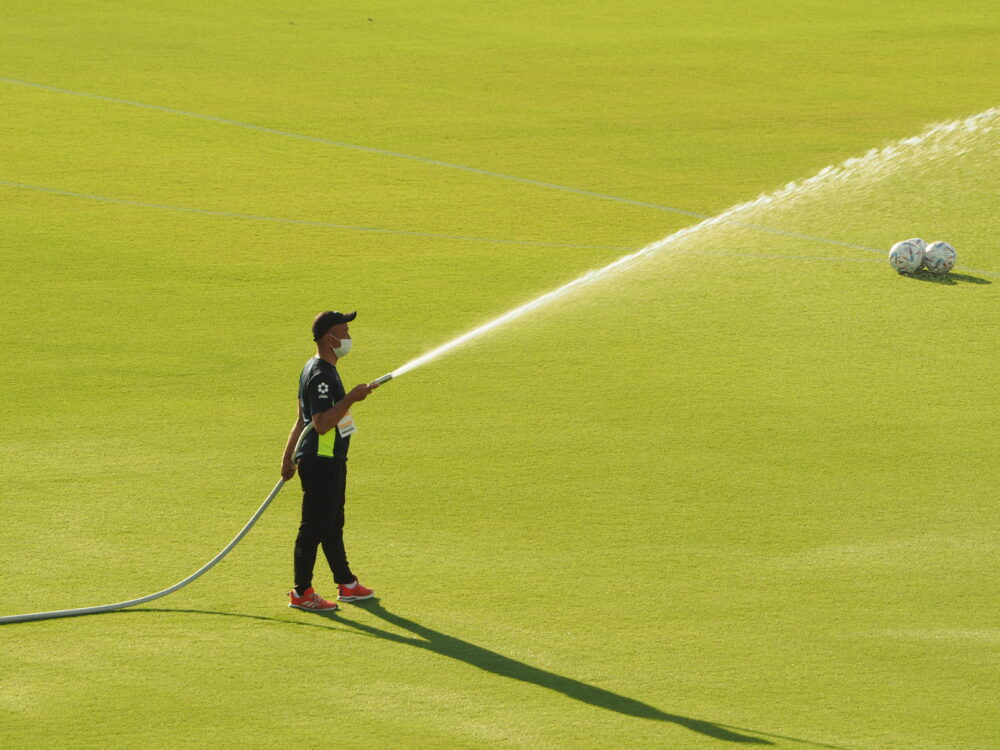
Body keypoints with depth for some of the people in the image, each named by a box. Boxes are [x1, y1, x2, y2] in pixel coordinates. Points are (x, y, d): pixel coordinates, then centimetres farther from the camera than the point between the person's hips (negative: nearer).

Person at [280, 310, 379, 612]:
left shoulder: (315, 370, 14)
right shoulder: (320, 376, -20)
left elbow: (303, 419, 20)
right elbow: (322, 424, -28)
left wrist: (288, 456, 24)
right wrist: (350, 398, -31)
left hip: (331, 460, 11)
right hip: (320, 461, -11)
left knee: (333, 524, 19)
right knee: (314, 526, -5)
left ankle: (346, 584, 30)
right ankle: (301, 593, 1)